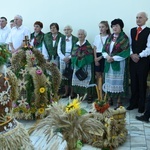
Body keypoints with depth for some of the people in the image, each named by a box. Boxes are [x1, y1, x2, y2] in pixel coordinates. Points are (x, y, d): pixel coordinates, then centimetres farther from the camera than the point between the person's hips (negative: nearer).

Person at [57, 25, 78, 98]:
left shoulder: (75, 39, -2)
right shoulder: (61, 39, 9)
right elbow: (59, 50, 5)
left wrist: (69, 57, -13)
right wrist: (64, 58, -9)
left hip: (72, 60, -3)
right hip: (63, 59, 3)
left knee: (72, 76, -3)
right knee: (64, 76, 5)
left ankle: (72, 92, 8)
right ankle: (66, 92, 16)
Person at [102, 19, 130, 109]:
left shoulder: (124, 38, -5)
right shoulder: (109, 38, 13)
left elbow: (126, 52, -13)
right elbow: (104, 50, 11)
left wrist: (113, 58, -17)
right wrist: (107, 56, -11)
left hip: (119, 64, -5)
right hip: (109, 63, 6)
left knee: (118, 82, -2)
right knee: (109, 81, 8)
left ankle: (119, 101, 7)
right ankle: (110, 99, 21)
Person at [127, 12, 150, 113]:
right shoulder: (132, 30, 11)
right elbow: (130, 44, 11)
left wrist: (139, 56, -16)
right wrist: (132, 54, -5)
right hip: (133, 60, 5)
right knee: (133, 82, 11)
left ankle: (141, 105, 17)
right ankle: (133, 103, 22)